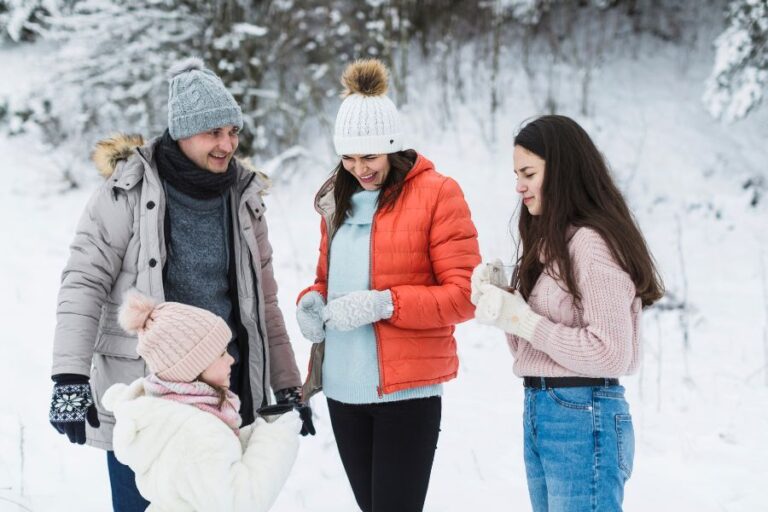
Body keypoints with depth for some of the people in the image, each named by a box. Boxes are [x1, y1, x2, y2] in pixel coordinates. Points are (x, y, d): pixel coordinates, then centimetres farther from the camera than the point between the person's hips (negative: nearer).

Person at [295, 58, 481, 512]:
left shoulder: (437, 194, -7)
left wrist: (384, 303, -21)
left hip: (406, 390, -6)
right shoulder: (339, 199, 13)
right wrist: (312, 302, 0)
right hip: (343, 388, 6)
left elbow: (465, 295, -11)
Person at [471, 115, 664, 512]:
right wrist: (502, 309, -1)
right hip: (538, 412, 9)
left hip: (583, 417, -9)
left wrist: (523, 320, -17)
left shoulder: (593, 244, -14)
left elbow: (612, 355, -19)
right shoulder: (550, 241, 13)